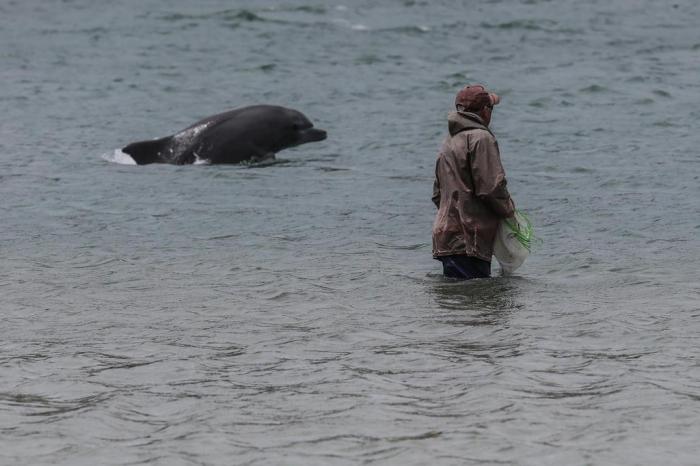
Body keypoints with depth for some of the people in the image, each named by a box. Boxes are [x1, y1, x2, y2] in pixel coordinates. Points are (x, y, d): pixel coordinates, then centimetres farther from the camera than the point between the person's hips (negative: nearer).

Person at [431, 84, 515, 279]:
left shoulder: (447, 142, 20)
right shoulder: (481, 138, -9)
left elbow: (437, 194, 25)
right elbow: (491, 187, -16)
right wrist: (509, 209, 1)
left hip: (445, 236, 9)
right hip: (468, 240, -9)